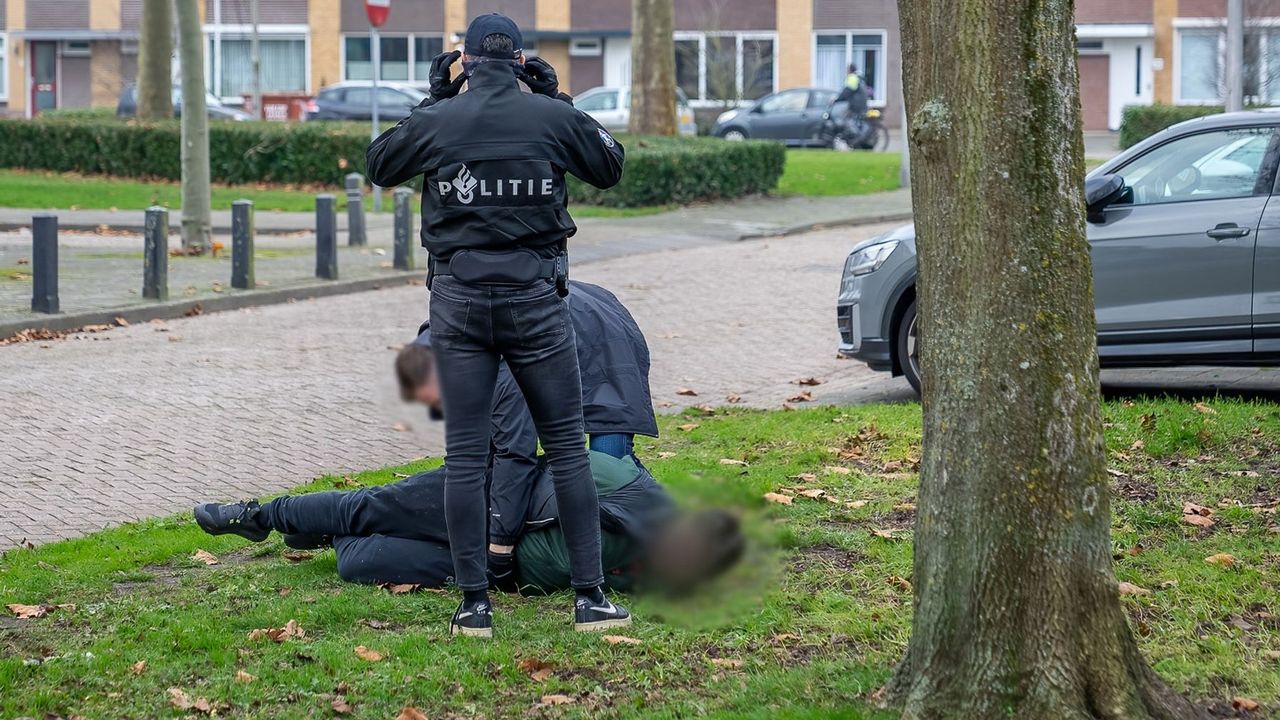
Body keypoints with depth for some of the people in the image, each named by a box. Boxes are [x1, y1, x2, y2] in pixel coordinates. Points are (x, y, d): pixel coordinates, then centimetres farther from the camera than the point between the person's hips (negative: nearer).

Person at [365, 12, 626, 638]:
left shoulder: (435, 121, -2)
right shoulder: (552, 116, -2)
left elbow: (377, 166, 17)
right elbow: (610, 167, 16)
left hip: (458, 300, 0)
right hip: (536, 300, 0)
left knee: (465, 455, 5)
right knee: (567, 446, 7)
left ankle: (475, 604, 5)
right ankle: (591, 597, 6)